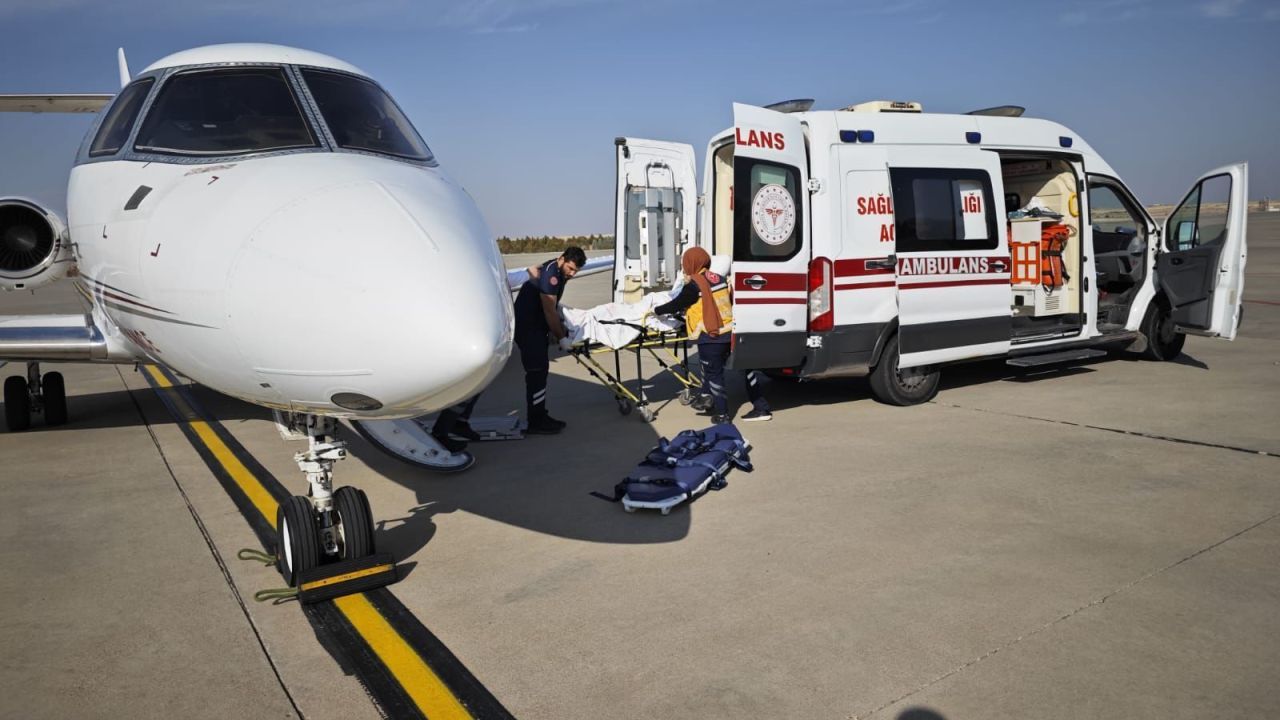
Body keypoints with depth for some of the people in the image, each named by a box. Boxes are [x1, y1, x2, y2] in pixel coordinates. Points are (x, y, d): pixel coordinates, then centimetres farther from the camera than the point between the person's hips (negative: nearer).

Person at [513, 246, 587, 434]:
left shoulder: (559, 273, 8)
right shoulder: (550, 275, -21)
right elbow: (550, 312, -20)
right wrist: (561, 337, -13)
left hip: (537, 325, 10)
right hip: (527, 325, -10)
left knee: (540, 369, 11)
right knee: (536, 371, -10)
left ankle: (540, 416, 17)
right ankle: (535, 422, -6)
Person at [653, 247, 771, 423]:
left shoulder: (694, 285, -11)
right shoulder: (720, 279, 10)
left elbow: (675, 305, -5)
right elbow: (731, 302, 17)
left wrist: (656, 310, 9)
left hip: (710, 337, -7)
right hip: (727, 333, 7)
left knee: (713, 375, 2)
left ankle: (721, 414, 5)